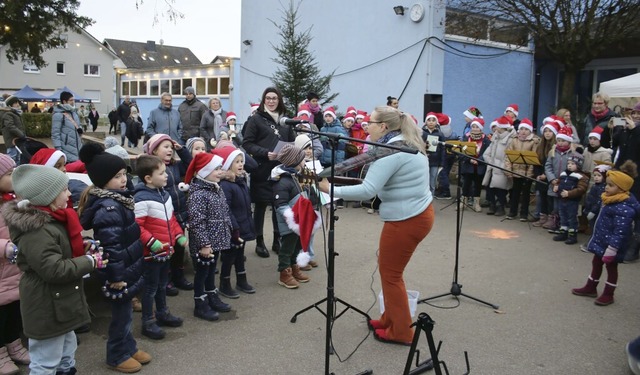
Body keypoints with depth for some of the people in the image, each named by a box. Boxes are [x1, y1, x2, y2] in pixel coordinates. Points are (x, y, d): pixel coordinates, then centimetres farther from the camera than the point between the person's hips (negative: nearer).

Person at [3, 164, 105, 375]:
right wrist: (90, 262, -19)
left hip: (60, 303, 10)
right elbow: (54, 269, -31)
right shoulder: (35, 230, -26)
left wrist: (81, 248, 1)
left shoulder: (50, 219, 6)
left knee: (66, 354, 26)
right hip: (47, 309, -10)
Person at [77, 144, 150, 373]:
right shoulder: (108, 208, -25)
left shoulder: (116, 199, 7)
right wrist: (116, 275, -22)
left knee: (124, 312, 22)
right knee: (122, 314, 7)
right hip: (119, 272, -10)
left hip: (127, 268, 10)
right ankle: (117, 356, 24)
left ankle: (128, 348, 37)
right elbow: (110, 247, -26)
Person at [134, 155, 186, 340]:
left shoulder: (164, 194, 8)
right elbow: (136, 226, -25)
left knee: (162, 284, 23)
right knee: (151, 287, 5)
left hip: (166, 250, 9)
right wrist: (152, 243, -27)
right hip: (151, 252, -8)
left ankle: (163, 313, 39)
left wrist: (180, 236, 10)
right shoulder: (141, 199, -22)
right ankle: (148, 322, 19)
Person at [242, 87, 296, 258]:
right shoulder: (255, 119, 0)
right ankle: (259, 242, 15)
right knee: (260, 205, 4)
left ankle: (277, 240, 22)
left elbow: (293, 142, 17)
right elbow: (247, 143, -6)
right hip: (262, 170, -4)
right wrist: (266, 153, -18)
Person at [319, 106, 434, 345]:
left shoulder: (391, 151, -20)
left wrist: (331, 189, -20)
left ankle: (401, 332, 18)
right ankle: (390, 320, 34)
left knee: (390, 273, 5)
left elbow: (367, 191, -27)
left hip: (406, 220, -10)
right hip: (418, 213, 10)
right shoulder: (407, 145, 10)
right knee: (388, 266, 21)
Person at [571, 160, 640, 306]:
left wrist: (611, 249, -27)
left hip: (611, 245, -10)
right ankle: (590, 288, 36)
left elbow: (620, 232, -29)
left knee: (611, 267, 8)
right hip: (600, 241, 10)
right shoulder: (611, 201, 2)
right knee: (596, 263, 20)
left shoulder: (623, 208, -29)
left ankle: (608, 294, 24)